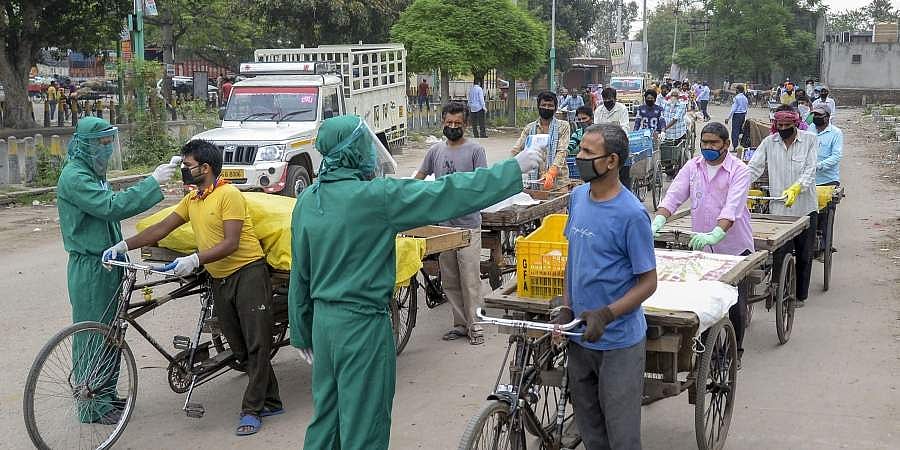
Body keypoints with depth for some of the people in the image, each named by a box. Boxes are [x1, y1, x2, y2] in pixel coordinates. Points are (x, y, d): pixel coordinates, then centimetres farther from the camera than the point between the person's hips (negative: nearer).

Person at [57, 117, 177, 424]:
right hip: (89, 268, -9)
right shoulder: (74, 177, -17)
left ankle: (106, 395, 27)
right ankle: (93, 407, 7)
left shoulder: (93, 173, 15)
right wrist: (153, 182, -28)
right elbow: (112, 206, -28)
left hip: (107, 263, 9)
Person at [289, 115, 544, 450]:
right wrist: (515, 168, -10)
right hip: (363, 323, -7)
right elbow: (447, 195, -18)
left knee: (325, 417, 18)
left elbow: (300, 273, 9)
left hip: (323, 319, 7)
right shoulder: (376, 196, -19)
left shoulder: (307, 200, 2)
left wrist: (301, 332, 19)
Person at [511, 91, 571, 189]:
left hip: (558, 177, -2)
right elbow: (515, 150, 8)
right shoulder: (529, 128, 12)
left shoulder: (563, 126, 4)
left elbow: (561, 152, -7)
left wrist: (551, 173, -24)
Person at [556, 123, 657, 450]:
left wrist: (606, 315, -27)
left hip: (618, 342, -6)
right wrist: (566, 309, 2)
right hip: (580, 336, 6)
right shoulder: (578, 197, 2)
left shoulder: (631, 214, -19)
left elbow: (648, 282, -14)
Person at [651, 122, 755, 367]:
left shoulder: (739, 171, -11)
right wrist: (658, 221, -23)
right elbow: (674, 196, -4)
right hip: (702, 247, 4)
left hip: (734, 247, -3)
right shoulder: (693, 167, 3)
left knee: (736, 303, 2)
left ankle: (735, 352, 19)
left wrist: (716, 234, -40)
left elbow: (732, 207, -25)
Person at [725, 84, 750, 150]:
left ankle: (735, 147, -5)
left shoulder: (736, 97, -13)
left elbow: (733, 109, -16)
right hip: (743, 115, 7)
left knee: (735, 130, -3)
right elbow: (747, 108, 14)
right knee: (740, 129, 17)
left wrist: (728, 117, -13)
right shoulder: (745, 98, 7)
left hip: (737, 115, -7)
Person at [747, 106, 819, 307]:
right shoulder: (769, 142, 4)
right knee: (778, 254, 0)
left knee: (804, 255, 9)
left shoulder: (810, 140, -2)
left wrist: (795, 188, -28)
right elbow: (754, 168, -1)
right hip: (778, 208, 1)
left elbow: (810, 170, -11)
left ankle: (800, 295, 21)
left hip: (805, 207, -1)